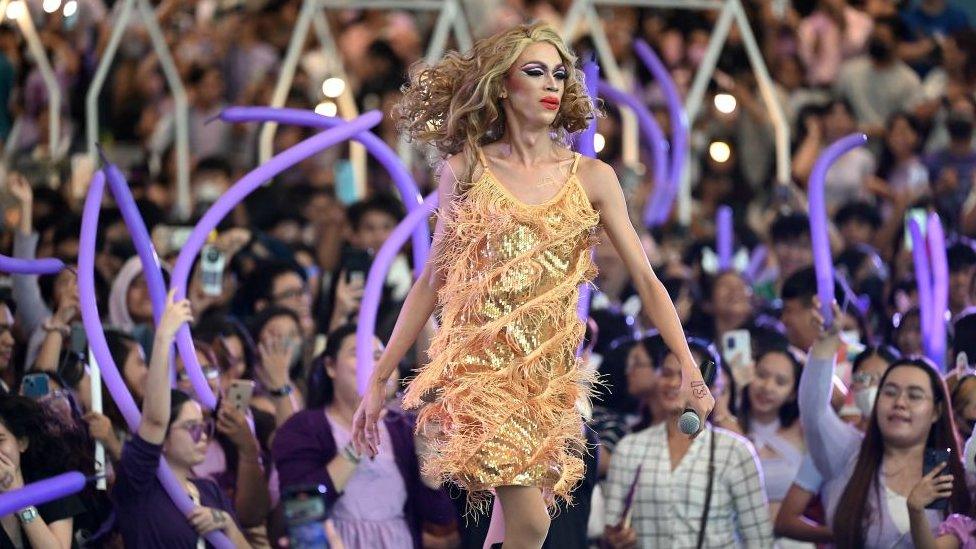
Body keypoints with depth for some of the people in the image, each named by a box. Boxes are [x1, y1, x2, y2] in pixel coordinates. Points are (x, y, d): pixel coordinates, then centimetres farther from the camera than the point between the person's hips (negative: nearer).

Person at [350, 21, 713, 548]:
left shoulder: (592, 178, 5)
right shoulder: (466, 170, 1)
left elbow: (645, 279, 2)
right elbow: (431, 281, 6)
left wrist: (688, 368, -10)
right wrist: (377, 381, 5)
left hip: (551, 373, 3)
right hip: (480, 366, -3)